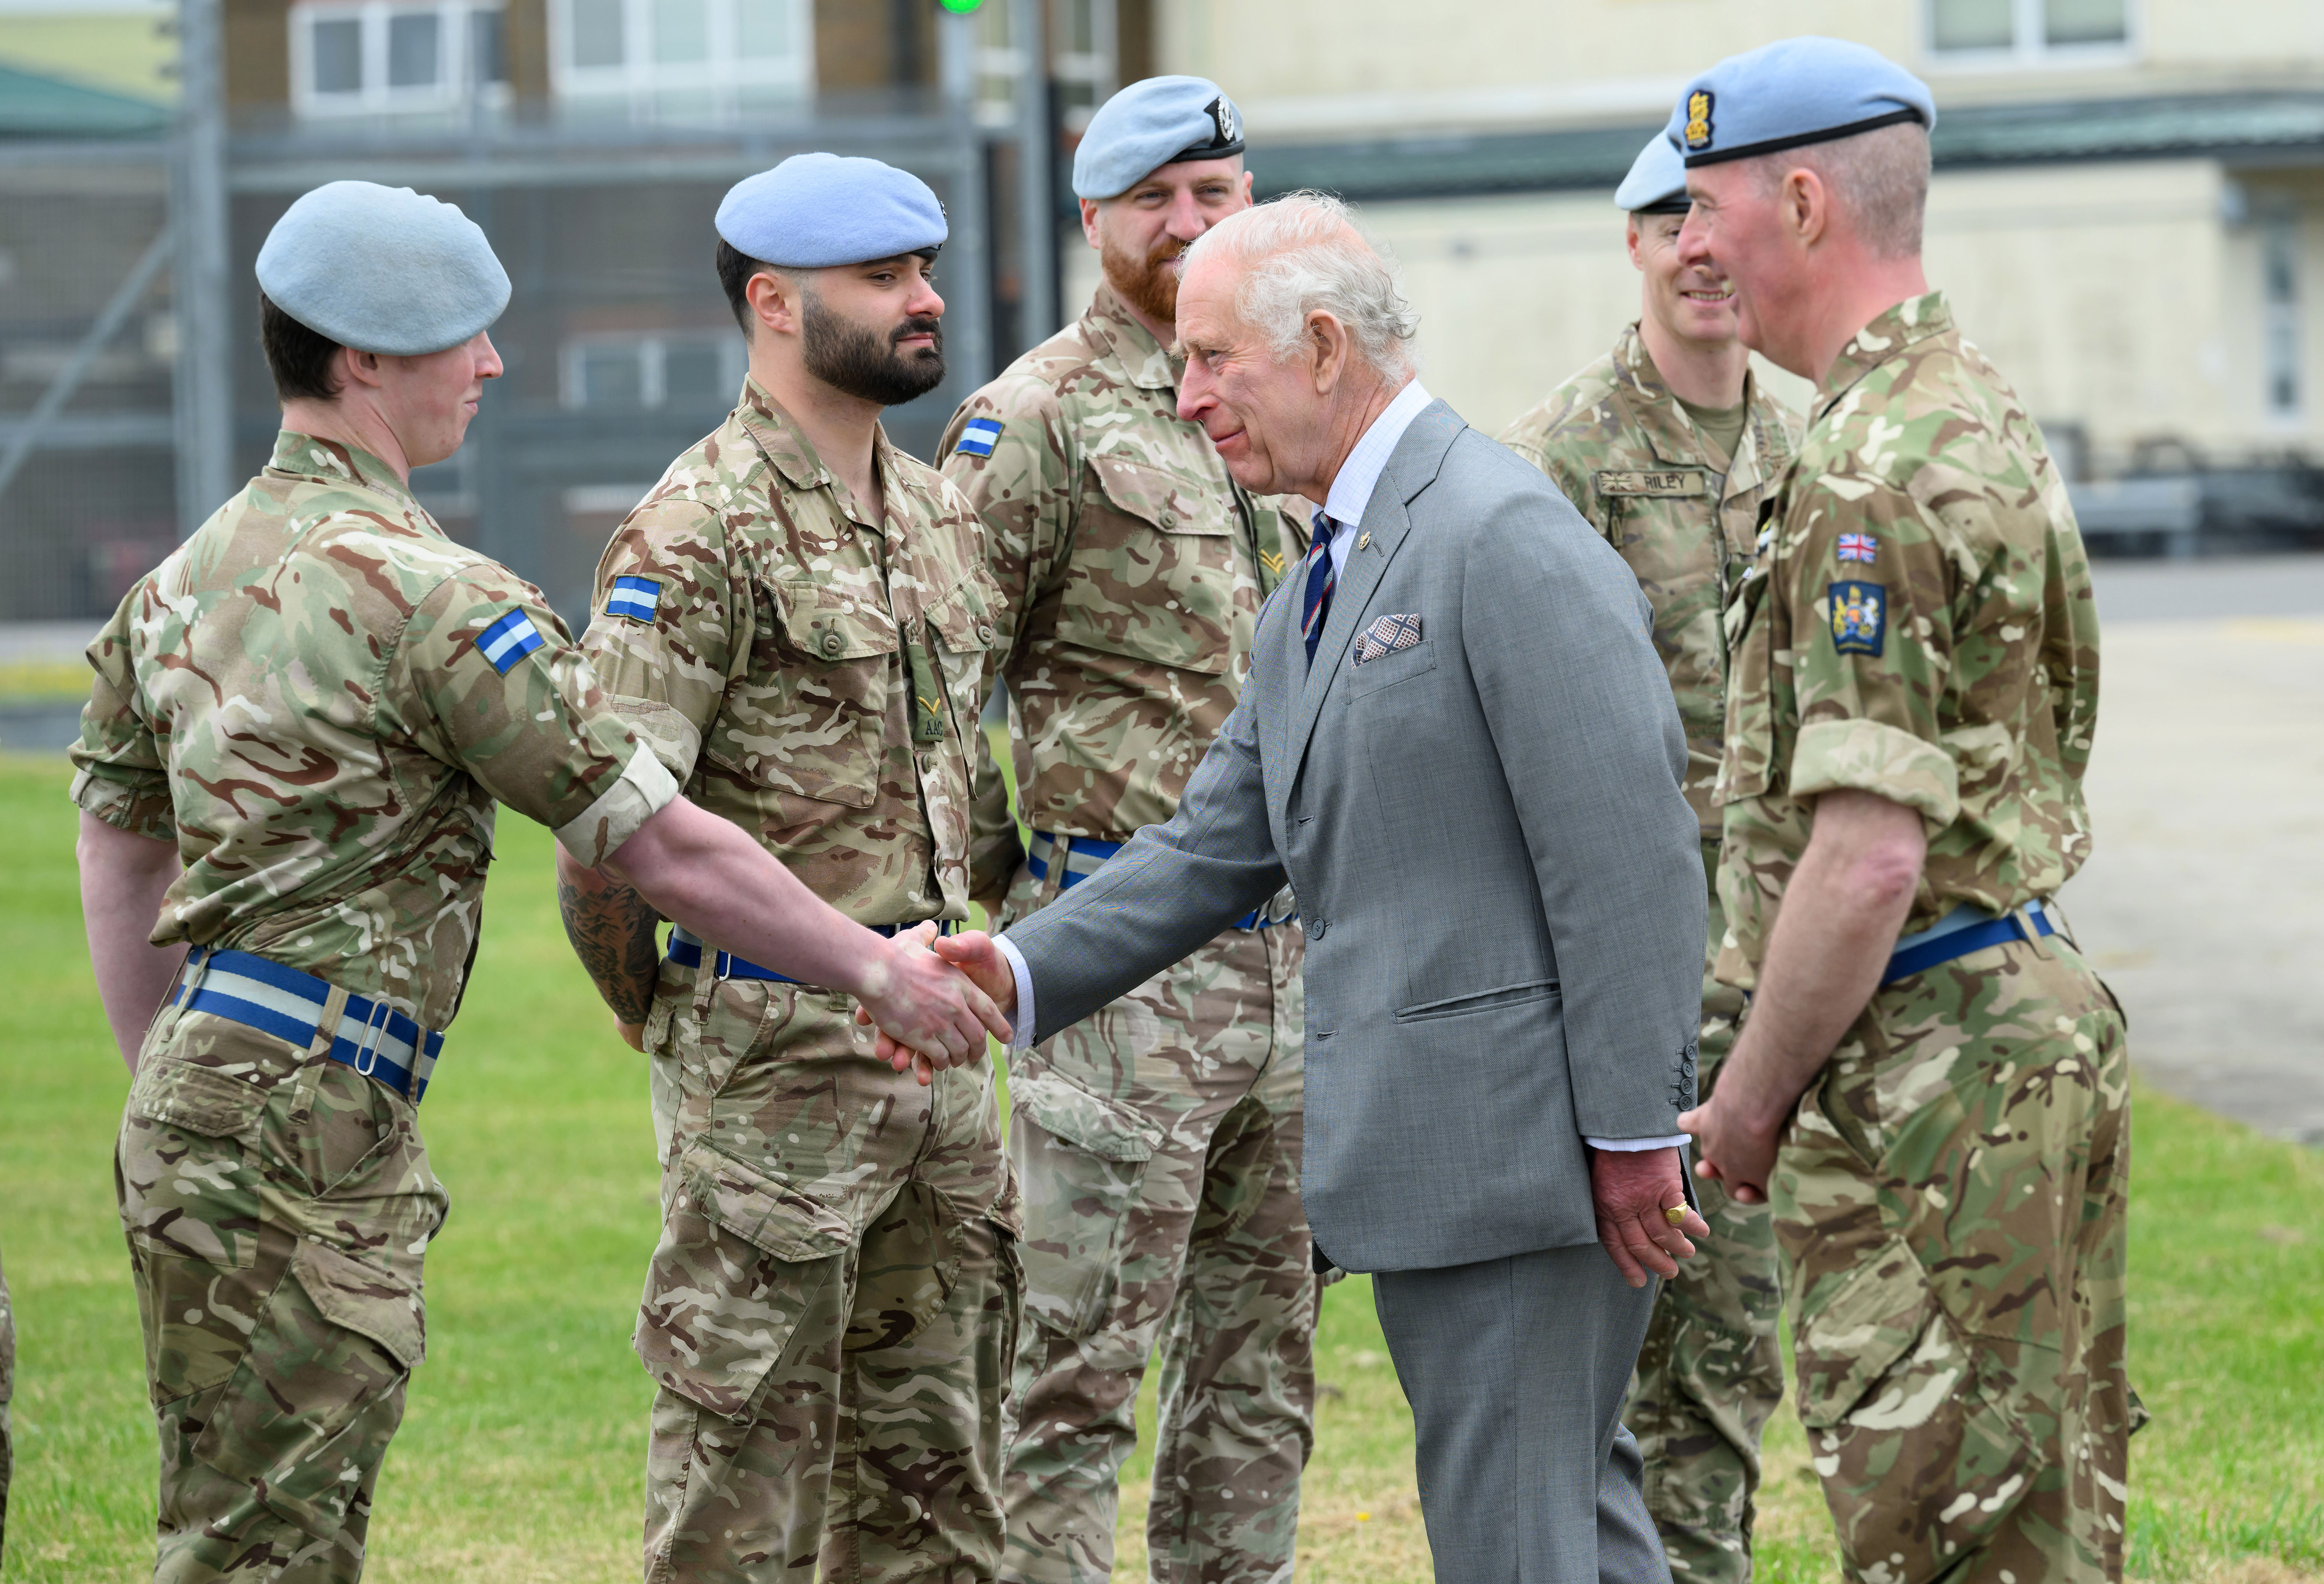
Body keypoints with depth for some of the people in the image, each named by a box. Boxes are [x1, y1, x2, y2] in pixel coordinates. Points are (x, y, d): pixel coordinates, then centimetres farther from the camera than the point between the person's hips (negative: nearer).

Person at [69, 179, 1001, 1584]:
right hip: (295, 1131, -9)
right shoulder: (426, 593, -14)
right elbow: (663, 847, -12)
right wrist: (876, 968, -2)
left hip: (200, 1095, 9)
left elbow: (117, 837, 21)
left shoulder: (189, 576, 13)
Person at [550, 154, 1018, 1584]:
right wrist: (663, 1024, -7)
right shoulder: (700, 534, -14)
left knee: (933, 1456, 13)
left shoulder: (946, 516, 12)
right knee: (749, 1454, -1)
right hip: (776, 1062, -8)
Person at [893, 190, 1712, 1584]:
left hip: (1521, 1140, -10)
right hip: (1425, 1154, 10)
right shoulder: (1322, 595, 18)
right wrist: (1024, 970, 4)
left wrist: (1633, 1134, -20)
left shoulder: (1505, 536, -15)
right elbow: (1219, 846, 18)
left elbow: (1630, 855, -19)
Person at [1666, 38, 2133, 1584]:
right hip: (2040, 1014, 10)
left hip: (1927, 1064, -10)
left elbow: (1868, 855, -24)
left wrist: (1747, 1103, -13)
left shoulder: (1877, 472, -19)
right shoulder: (1985, 412, 14)